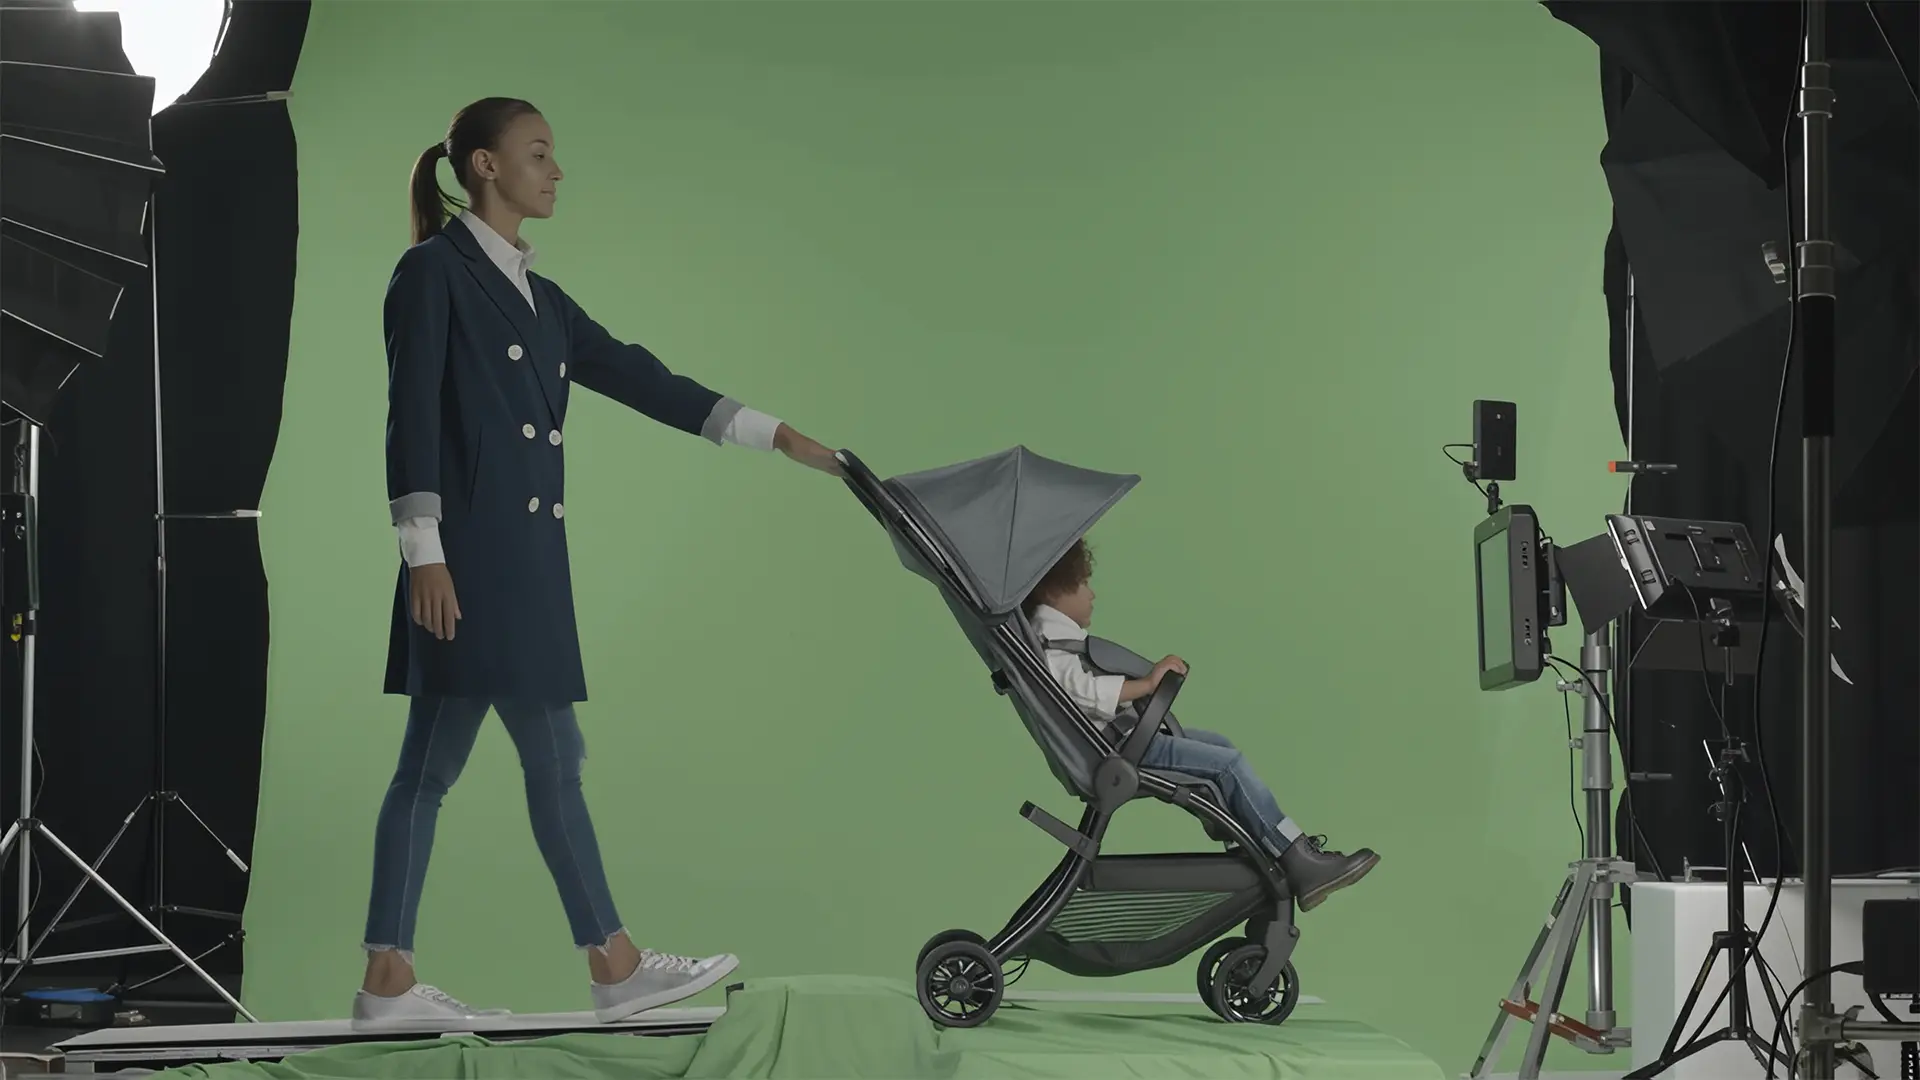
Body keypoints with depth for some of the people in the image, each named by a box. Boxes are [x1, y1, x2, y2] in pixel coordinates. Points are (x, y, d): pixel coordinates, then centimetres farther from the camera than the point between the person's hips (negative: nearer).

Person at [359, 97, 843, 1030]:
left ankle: (389, 983, 7)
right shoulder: (435, 271, -4)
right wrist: (424, 551, -17)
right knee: (552, 757, -6)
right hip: (472, 555, -8)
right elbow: (411, 416, -10)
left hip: (526, 560, 8)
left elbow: (638, 378, 18)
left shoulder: (537, 296, 19)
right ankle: (614, 968, -1)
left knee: (431, 765, 6)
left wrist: (780, 439, 15)